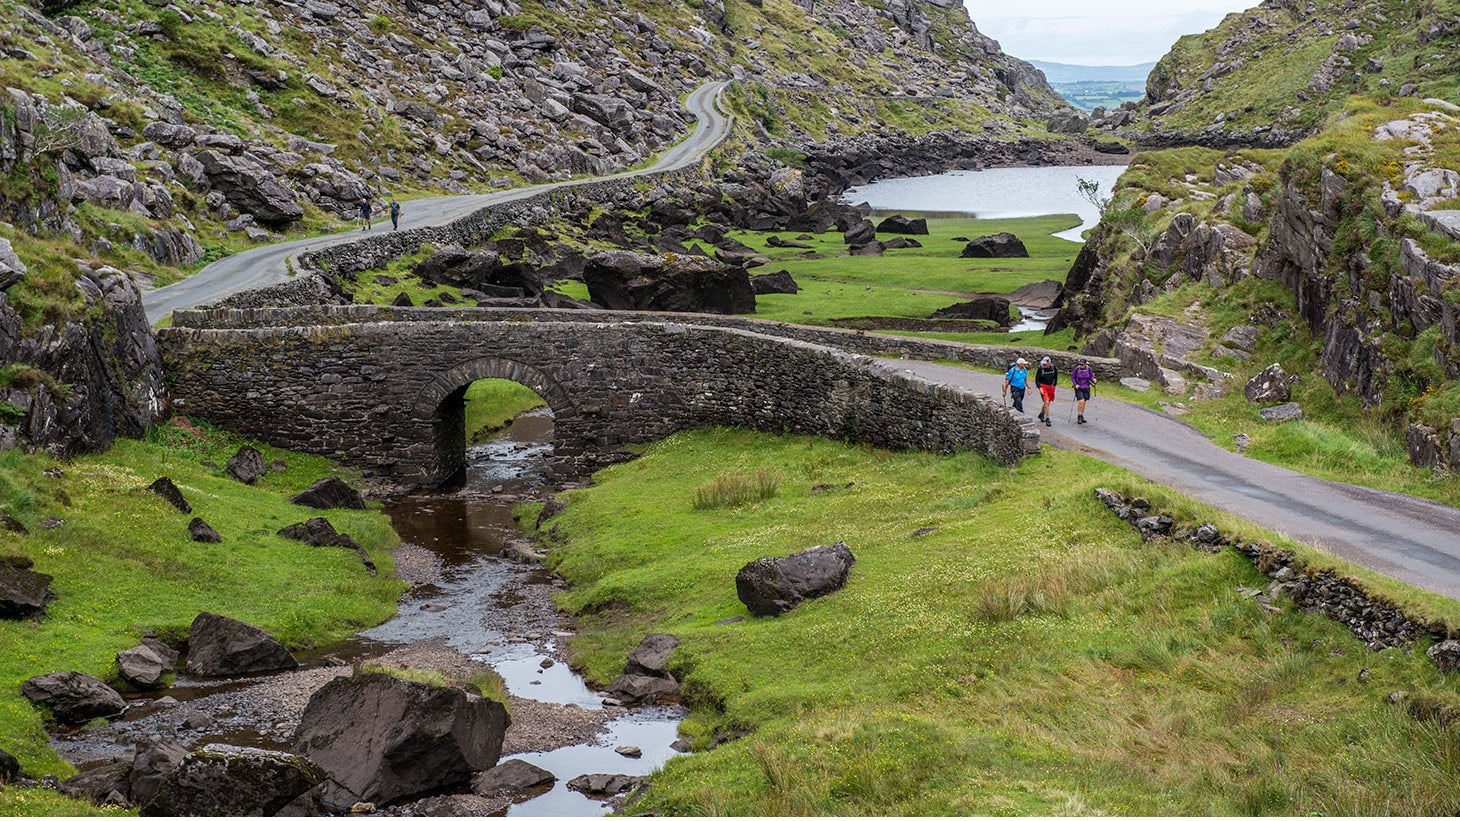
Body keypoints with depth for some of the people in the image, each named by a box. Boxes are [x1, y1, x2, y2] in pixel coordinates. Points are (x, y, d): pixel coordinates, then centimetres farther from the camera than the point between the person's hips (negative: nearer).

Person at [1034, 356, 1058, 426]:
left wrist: (1054, 385, 12)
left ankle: (1041, 415, 38)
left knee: (1048, 403, 14)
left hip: (1050, 387, 5)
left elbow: (1055, 376, 15)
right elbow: (1037, 380, -9)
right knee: (1047, 402, -17)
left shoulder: (1053, 368, -4)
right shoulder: (1041, 369, -15)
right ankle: (1047, 419, -15)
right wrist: (1040, 388, -21)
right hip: (1043, 387, -5)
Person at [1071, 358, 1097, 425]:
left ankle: (1082, 416, 25)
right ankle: (1079, 417, -6)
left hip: (1086, 388, 3)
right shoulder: (1077, 369, -12)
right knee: (1081, 401, -17)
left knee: (1084, 403, 10)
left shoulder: (1089, 369, -5)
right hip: (1078, 388, -3)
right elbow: (1072, 377, -3)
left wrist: (1093, 379, -16)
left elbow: (1091, 377, 6)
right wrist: (1075, 384, -16)